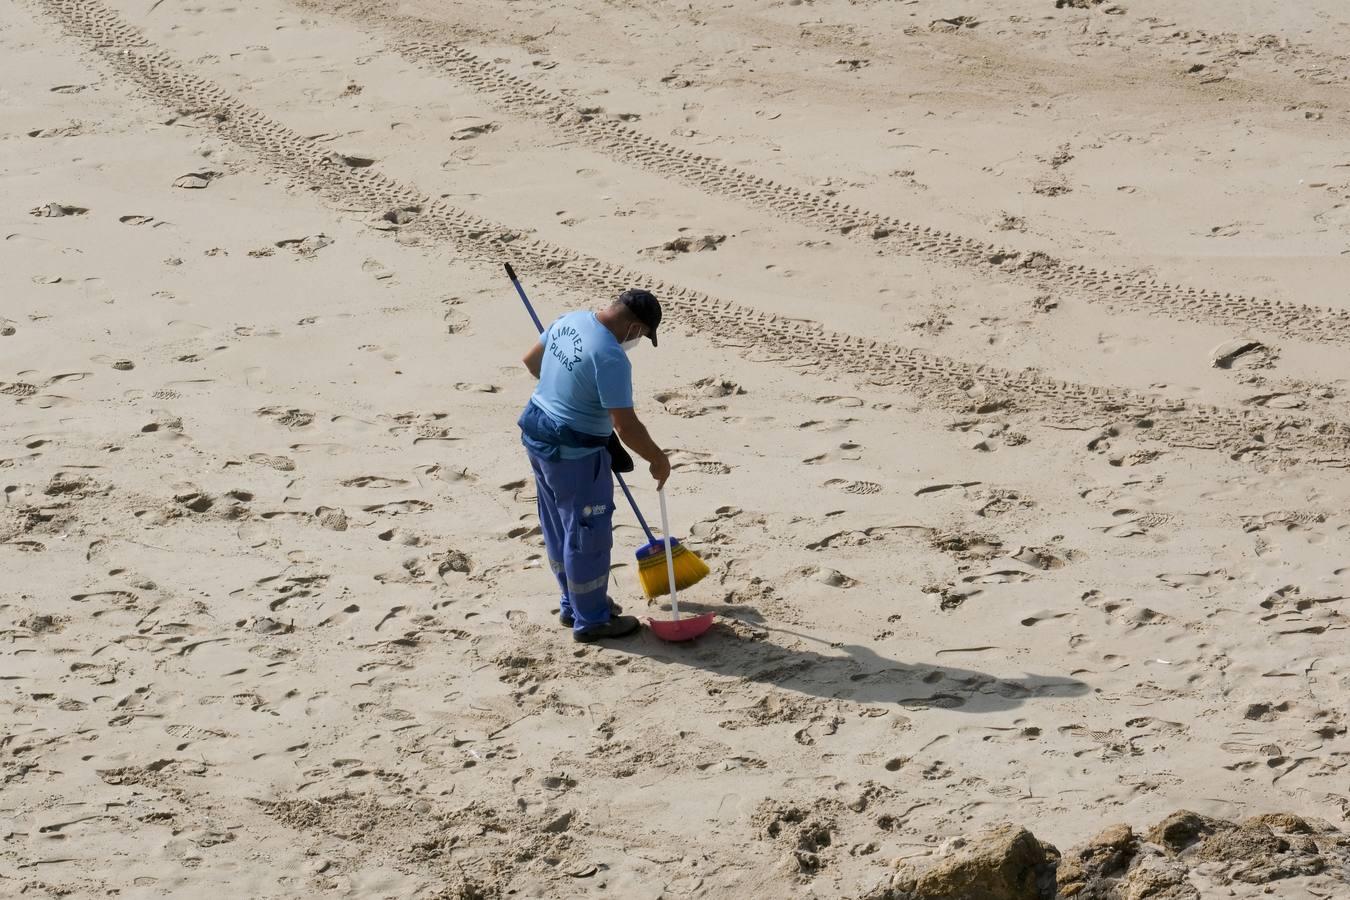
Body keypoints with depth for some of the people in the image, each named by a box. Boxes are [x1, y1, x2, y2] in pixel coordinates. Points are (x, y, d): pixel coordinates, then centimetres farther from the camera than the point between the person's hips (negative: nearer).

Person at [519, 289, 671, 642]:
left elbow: (531, 360, 17)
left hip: (538, 434, 9)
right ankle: (591, 620, 18)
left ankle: (573, 604, 37)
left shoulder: (570, 321, -1)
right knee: (587, 535, 6)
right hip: (573, 454, -9)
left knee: (559, 530, 22)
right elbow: (627, 427, -26)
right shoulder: (611, 358, -27)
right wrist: (659, 460, -10)